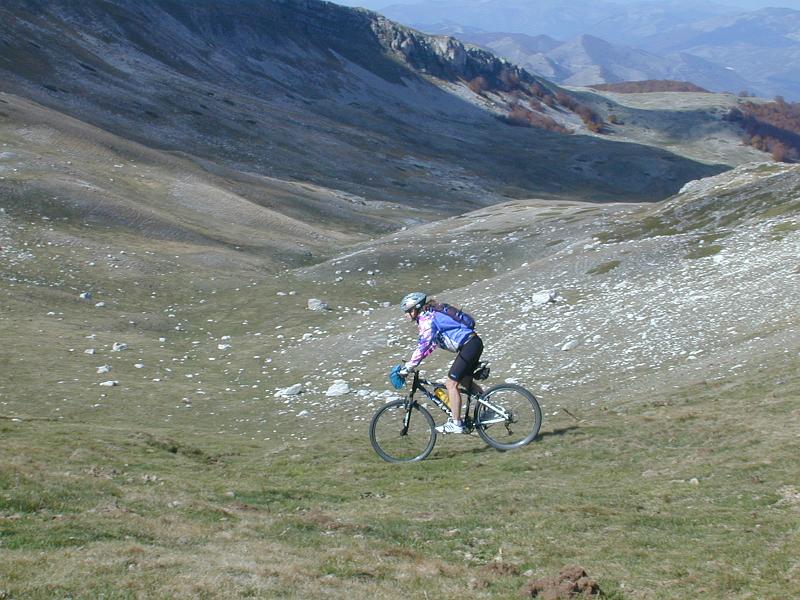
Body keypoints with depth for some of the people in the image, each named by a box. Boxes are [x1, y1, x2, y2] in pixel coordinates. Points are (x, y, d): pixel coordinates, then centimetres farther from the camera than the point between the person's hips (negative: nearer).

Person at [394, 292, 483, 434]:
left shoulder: (427, 319, -12)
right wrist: (410, 364, 21)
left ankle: (455, 424, -5)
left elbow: (423, 346, -20)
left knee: (451, 383, -7)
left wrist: (407, 368, -18)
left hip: (468, 346, -10)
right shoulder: (430, 315, 19)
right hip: (474, 343, 10)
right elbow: (429, 345, 26)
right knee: (465, 381, 20)